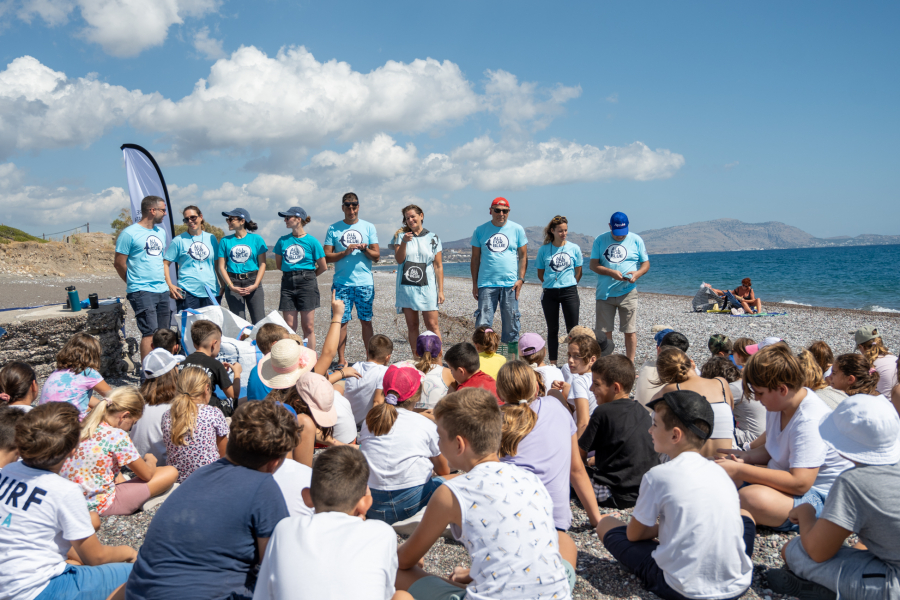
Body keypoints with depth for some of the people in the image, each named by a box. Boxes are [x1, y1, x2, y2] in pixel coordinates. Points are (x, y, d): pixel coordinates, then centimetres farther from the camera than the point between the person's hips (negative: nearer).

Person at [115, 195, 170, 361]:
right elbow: (119, 263, -4)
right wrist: (134, 282, 6)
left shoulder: (161, 232, 15)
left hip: (162, 290, 7)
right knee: (150, 332, -11)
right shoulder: (129, 233, -8)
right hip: (142, 291, -7)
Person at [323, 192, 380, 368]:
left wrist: (365, 249, -13)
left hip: (365, 282, 0)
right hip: (341, 283, 0)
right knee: (341, 321, 0)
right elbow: (327, 257, 2)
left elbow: (377, 256, 6)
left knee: (366, 321, 3)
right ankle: (341, 360, 9)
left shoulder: (369, 227, 8)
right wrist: (346, 252, -12)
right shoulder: (333, 229, 7)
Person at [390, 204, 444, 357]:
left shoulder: (433, 238, 7)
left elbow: (438, 266, 6)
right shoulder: (401, 236, 9)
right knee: (412, 326, 5)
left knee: (432, 325, -6)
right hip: (406, 286, 1)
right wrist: (404, 242, -18)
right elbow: (399, 259, -2)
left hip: (427, 287, -1)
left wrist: (441, 290, 1)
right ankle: (417, 360, 12)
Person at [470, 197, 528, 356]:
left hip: (510, 284, 0)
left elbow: (523, 256, 8)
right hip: (486, 284, 0)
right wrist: (474, 284, 5)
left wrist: (521, 279, -3)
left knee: (511, 323, 5)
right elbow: (475, 258, 10)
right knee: (483, 324, -3)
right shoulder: (480, 230, 7)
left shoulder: (517, 229, 7)